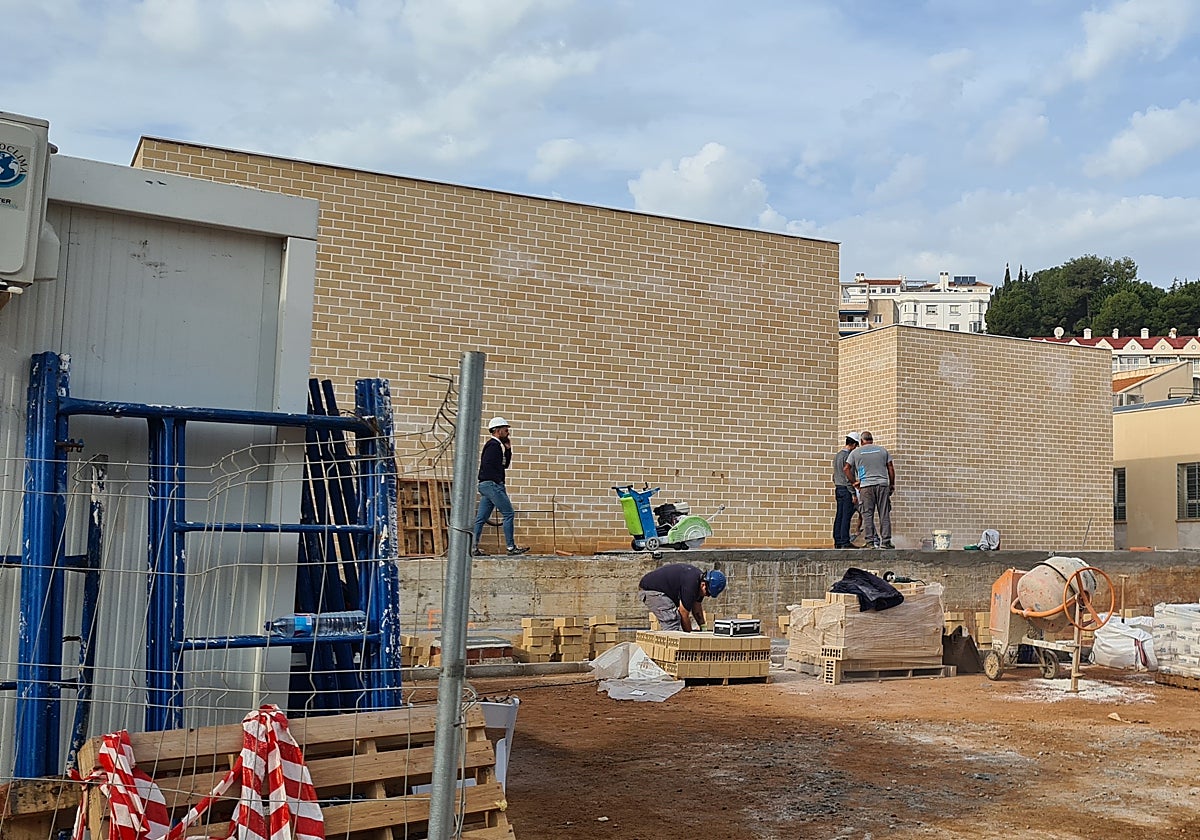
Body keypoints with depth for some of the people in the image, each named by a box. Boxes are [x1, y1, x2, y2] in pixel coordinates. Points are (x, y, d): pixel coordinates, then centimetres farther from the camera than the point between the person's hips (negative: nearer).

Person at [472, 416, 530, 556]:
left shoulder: (496, 445, 21)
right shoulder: (493, 445, -11)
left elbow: (505, 465, 22)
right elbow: (488, 465, -21)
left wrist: (508, 449, 13)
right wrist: (498, 481, -15)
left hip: (487, 486, 10)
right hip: (492, 484, -10)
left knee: (481, 517, 6)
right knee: (509, 514, -7)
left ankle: (473, 547, 6)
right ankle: (511, 547, -5)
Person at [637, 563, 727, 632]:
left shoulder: (700, 578, -1)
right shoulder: (690, 584, -30)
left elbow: (697, 607, 14)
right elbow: (684, 615, -21)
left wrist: (702, 628, 15)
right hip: (650, 590, -11)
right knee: (672, 621, -19)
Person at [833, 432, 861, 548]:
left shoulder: (837, 455, 15)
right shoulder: (847, 456, -13)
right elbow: (848, 475, -17)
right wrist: (853, 493, -14)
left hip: (838, 488, 9)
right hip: (846, 489, -9)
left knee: (839, 516, 8)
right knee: (846, 516, -8)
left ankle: (837, 541, 8)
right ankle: (845, 541, -9)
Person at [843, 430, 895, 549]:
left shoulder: (856, 452, 7)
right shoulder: (882, 450, 12)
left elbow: (847, 469, 1)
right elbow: (891, 468, 9)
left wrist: (853, 482, 9)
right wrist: (892, 484, 16)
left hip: (866, 486, -1)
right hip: (882, 485, 2)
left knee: (868, 515, 2)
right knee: (884, 514, 3)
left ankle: (871, 541, -1)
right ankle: (886, 541, 1)